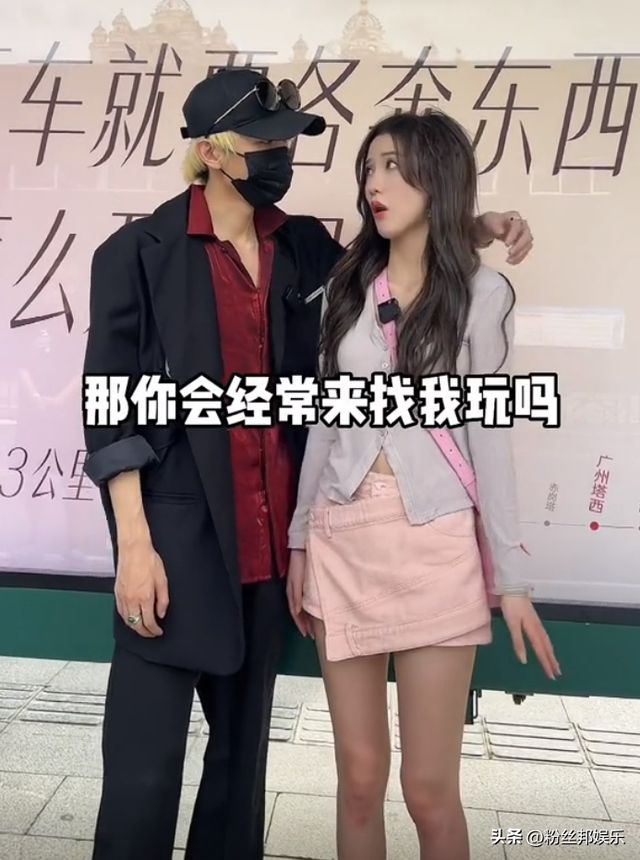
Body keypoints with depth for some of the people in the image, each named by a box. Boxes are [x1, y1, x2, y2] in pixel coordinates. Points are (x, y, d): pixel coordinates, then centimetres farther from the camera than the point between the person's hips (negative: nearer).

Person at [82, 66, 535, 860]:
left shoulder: (306, 248, 8)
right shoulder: (139, 252, -3)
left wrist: (471, 230, 3)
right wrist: (134, 544, -12)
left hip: (270, 542, 5)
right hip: (176, 541, -4)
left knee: (243, 745, 19)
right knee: (144, 767, 4)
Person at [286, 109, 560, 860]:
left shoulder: (481, 293, 1)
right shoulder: (347, 285, 10)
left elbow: (486, 433, 0)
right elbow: (325, 420, 10)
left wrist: (511, 573, -2)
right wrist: (299, 540, 10)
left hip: (433, 541, -3)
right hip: (343, 537, 3)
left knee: (429, 790, 6)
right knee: (359, 776, 12)